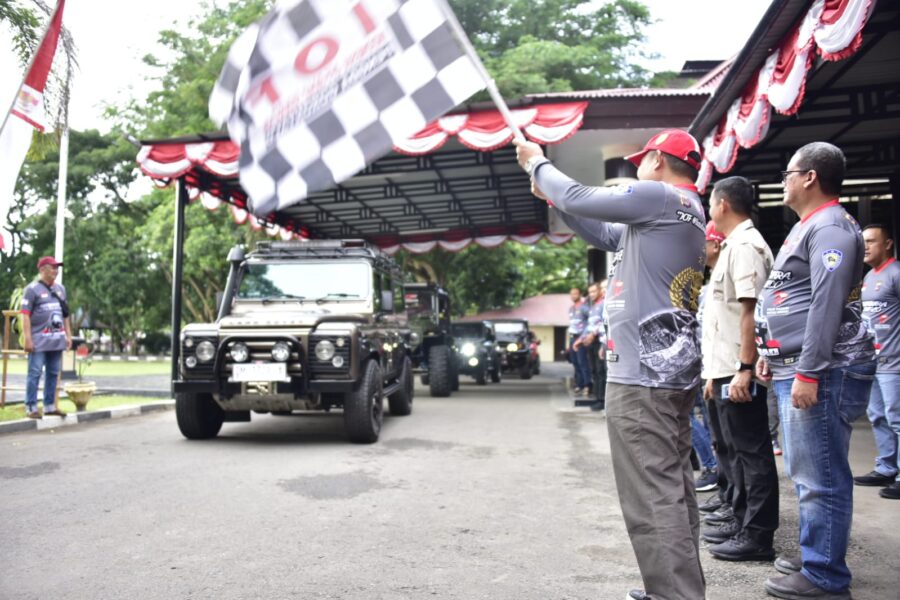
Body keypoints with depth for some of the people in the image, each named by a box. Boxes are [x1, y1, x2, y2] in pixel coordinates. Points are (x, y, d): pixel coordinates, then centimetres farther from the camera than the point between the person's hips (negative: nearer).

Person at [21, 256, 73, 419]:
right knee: (35, 373, -5)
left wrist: (68, 335, 14)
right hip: (39, 340, -6)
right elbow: (25, 315, -9)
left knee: (53, 373, 9)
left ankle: (50, 406, 17)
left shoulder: (60, 288, 16)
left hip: (57, 339, 6)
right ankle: (31, 407, 0)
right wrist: (28, 338, -15)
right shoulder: (32, 289, -5)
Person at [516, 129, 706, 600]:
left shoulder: (663, 197, -9)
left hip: (644, 372, -10)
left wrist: (537, 164, 8)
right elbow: (604, 235, 27)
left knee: (653, 499, -9)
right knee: (671, 489, 15)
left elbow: (579, 198, -9)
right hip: (673, 369, 11)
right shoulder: (686, 213, 21)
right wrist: (552, 197, 24)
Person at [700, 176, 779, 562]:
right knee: (735, 450, 16)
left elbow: (751, 311, -21)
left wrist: (745, 369, -25)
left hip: (739, 372, -10)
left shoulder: (746, 246, -12)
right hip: (725, 369, 10)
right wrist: (714, 373, 21)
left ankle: (758, 536, 5)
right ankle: (742, 522, 27)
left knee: (751, 451, -3)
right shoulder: (732, 246, 18)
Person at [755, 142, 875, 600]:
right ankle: (815, 557, 29)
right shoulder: (808, 227, 21)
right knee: (809, 474, 18)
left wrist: (807, 372, -24)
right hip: (797, 369, 11)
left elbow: (827, 305, -22)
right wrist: (772, 354, 24)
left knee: (821, 477, -5)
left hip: (822, 372, -11)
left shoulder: (830, 228, -12)